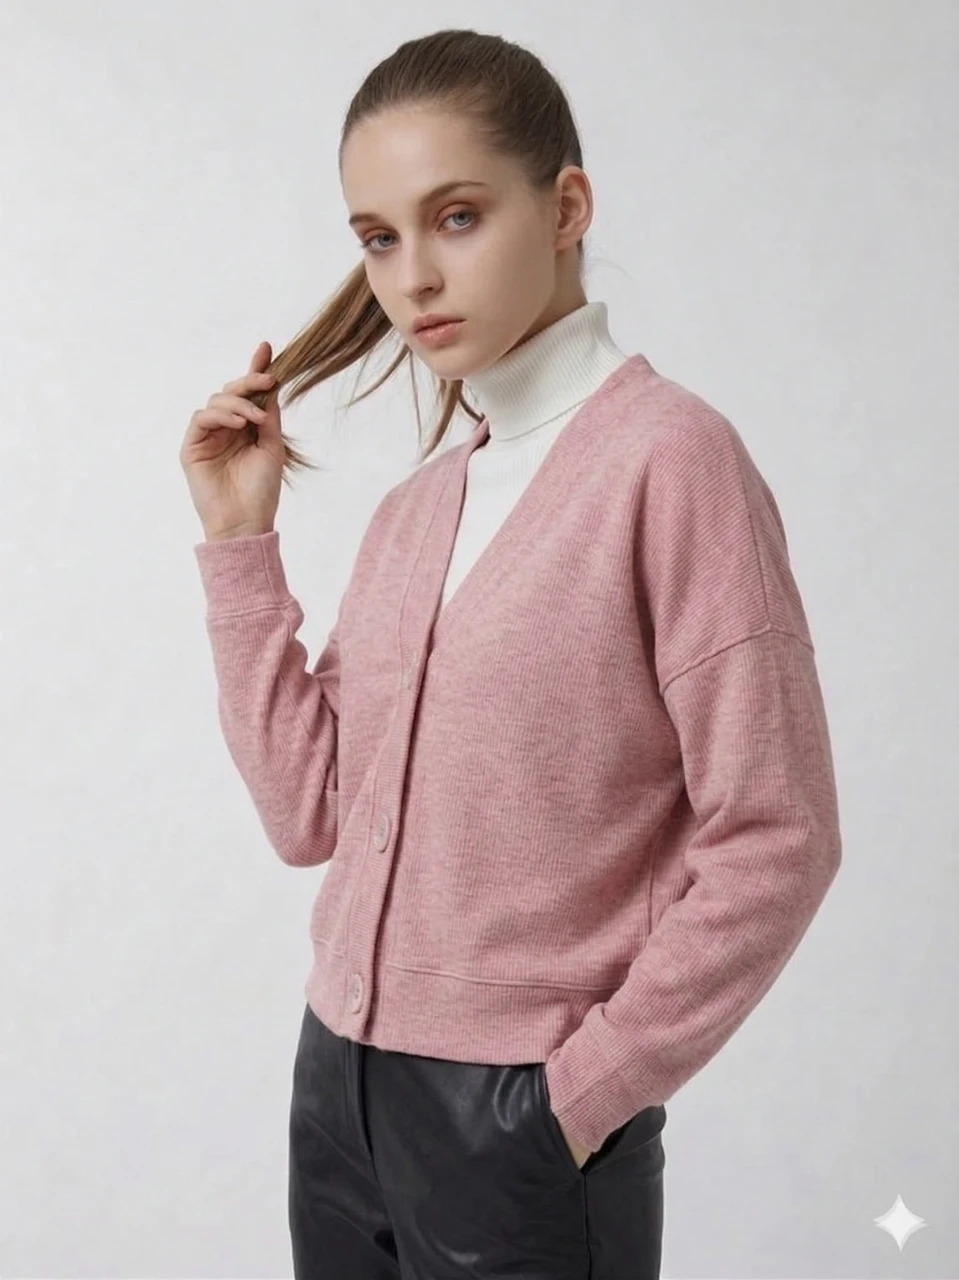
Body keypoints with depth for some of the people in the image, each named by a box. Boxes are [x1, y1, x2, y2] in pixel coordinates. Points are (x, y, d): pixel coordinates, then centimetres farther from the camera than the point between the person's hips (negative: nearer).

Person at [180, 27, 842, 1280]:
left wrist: (584, 1092, -11)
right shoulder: (413, 506, 7)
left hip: (521, 1124, -6)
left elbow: (775, 842, -15)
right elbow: (310, 811, 2)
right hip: (336, 1084, 6)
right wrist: (242, 542, 0)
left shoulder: (669, 455, -14)